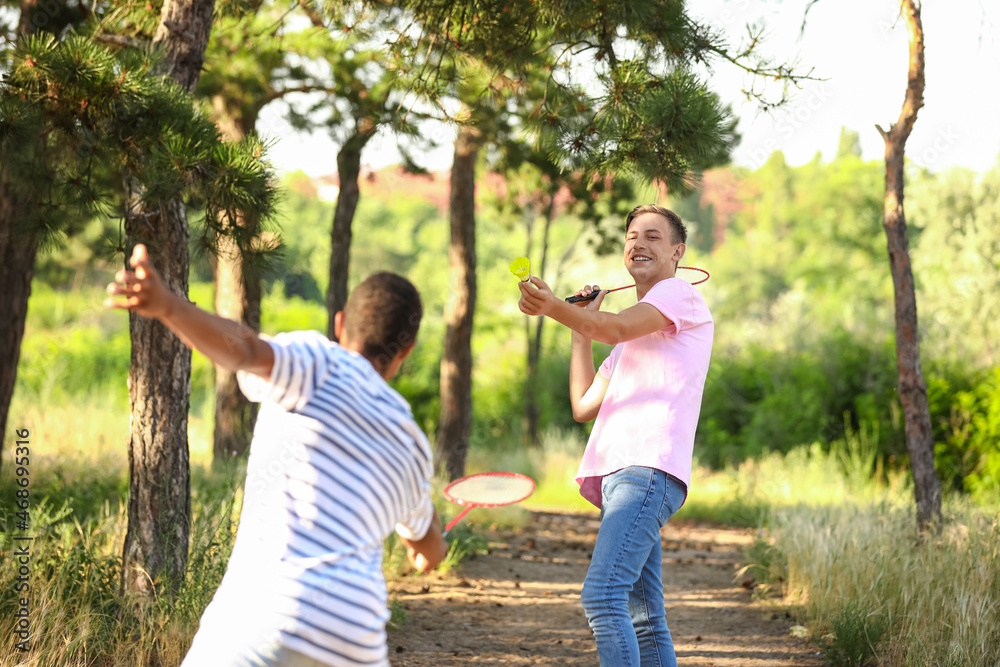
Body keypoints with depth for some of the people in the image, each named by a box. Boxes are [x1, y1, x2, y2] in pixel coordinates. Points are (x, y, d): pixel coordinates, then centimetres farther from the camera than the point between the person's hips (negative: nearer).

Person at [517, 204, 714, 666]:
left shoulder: (681, 294, 6)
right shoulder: (637, 335, 32)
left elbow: (615, 328, -15)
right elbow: (584, 406, 27)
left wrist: (554, 308, -31)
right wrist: (579, 329, 29)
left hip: (649, 468, -9)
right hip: (619, 472, 9)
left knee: (602, 595, -23)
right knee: (643, 617, 6)